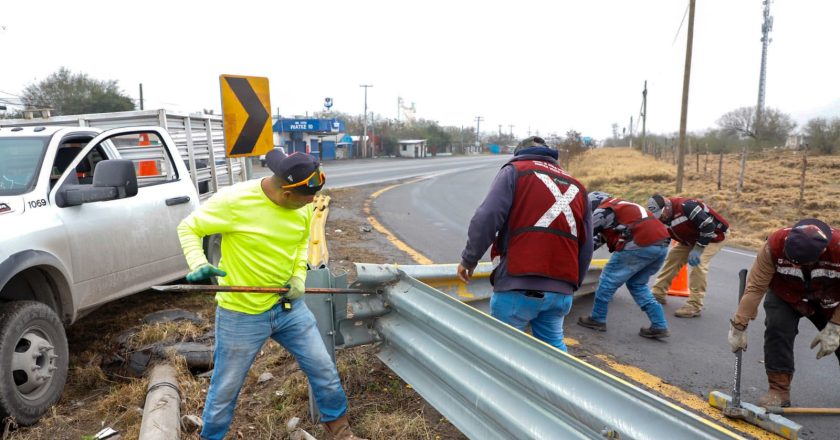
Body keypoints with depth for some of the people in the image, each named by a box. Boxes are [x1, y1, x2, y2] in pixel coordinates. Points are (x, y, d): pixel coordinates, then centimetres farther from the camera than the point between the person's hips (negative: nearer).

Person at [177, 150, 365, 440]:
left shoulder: (303, 205, -7)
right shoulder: (234, 200, -23)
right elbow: (188, 228, -9)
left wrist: (299, 275, -5)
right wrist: (198, 265, -26)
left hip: (289, 305, 5)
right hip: (241, 314, -4)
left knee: (323, 368, 13)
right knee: (226, 388, 14)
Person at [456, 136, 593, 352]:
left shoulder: (515, 171, 5)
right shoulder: (577, 186, 21)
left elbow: (486, 219, -9)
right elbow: (586, 247, 22)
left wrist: (469, 260, 2)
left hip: (518, 287, -5)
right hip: (561, 291, 5)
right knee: (554, 344, 21)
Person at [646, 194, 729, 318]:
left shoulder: (686, 206, -36)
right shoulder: (662, 218, -10)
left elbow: (709, 226, -34)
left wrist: (698, 249, -30)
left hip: (713, 235, -7)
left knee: (698, 263, -22)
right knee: (673, 258, 0)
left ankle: (694, 306, -16)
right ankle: (658, 293, 12)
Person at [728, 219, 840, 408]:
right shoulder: (776, 244, -36)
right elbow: (755, 287, -30)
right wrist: (739, 326, -28)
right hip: (785, 295, -1)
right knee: (777, 330, -22)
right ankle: (779, 390, -12)